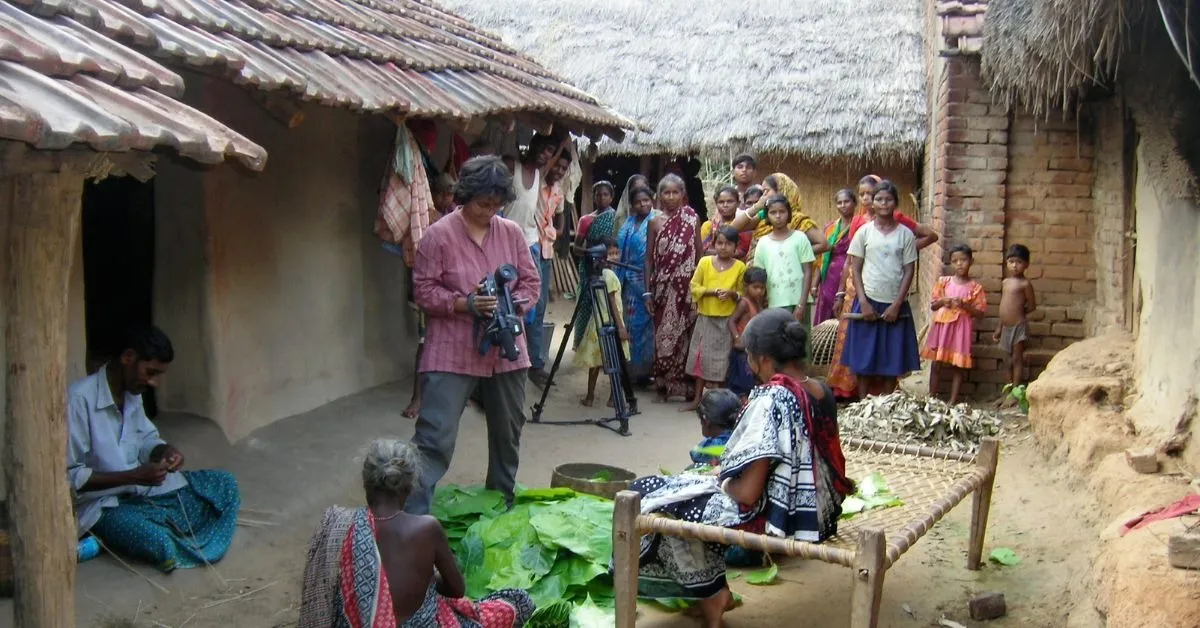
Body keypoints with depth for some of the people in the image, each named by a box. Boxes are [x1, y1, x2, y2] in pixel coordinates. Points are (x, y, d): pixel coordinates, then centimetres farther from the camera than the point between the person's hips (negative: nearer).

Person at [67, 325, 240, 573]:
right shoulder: (79, 399, -22)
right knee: (159, 543, -35)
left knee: (225, 485, -1)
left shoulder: (133, 392, 4)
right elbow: (69, 478, -22)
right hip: (103, 504, -8)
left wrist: (165, 451, -6)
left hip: (143, 488, 9)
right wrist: (134, 475, -26)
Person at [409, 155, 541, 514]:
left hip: (505, 350, 5)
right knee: (435, 436, -9)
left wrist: (515, 304, -12)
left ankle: (502, 501, 37)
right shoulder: (440, 235, -8)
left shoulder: (512, 233, 5)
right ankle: (414, 514, -5)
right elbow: (424, 291, -8)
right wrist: (466, 303, -22)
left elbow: (532, 283, 9)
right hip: (453, 353, -5)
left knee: (508, 431, 17)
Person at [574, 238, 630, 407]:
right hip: (610, 323, -8)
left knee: (596, 361, 11)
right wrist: (621, 326, -19)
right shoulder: (610, 275, -15)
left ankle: (590, 396, 15)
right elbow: (612, 303, -19)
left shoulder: (599, 273, 11)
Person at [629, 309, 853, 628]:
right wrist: (726, 472, 16)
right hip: (816, 512, 9)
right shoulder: (823, 391, 1)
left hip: (776, 516, -9)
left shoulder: (771, 399, -25)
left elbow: (748, 493, -25)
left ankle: (711, 593, 13)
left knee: (653, 495, 3)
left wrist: (722, 482, -2)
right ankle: (711, 590, 22)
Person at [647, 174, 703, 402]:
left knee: (685, 334, 0)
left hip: (687, 286, -1)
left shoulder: (692, 219, 3)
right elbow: (649, 258, 6)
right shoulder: (655, 222, 4)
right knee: (663, 334, 3)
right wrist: (648, 291, 2)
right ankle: (663, 385, 11)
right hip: (663, 286, 1)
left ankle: (686, 384, 8)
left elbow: (700, 254, 5)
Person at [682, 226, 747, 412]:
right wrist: (712, 291, -16)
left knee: (721, 360, 1)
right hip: (705, 318, 1)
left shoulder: (740, 267, 0)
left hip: (727, 320, -1)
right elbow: (694, 287, -1)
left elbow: (743, 294, 4)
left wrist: (733, 294, -17)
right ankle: (697, 399, 17)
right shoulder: (705, 262, 1)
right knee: (701, 357, 7)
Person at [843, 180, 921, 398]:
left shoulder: (905, 234, 3)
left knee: (892, 361, 4)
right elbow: (855, 269, 1)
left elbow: (909, 271, 1)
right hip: (868, 303, 0)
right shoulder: (864, 231, 2)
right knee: (863, 360, 1)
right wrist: (864, 302, -9)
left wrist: (896, 305, -8)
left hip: (895, 306, 1)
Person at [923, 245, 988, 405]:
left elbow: (981, 313, -2)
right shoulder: (943, 281, 4)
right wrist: (942, 302, -12)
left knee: (958, 366, 1)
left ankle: (953, 401, 6)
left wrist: (965, 305, -16)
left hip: (961, 329, -2)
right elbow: (932, 305, 9)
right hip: (942, 326, 2)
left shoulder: (975, 287, 0)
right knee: (936, 364, 4)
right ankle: (931, 397, 13)